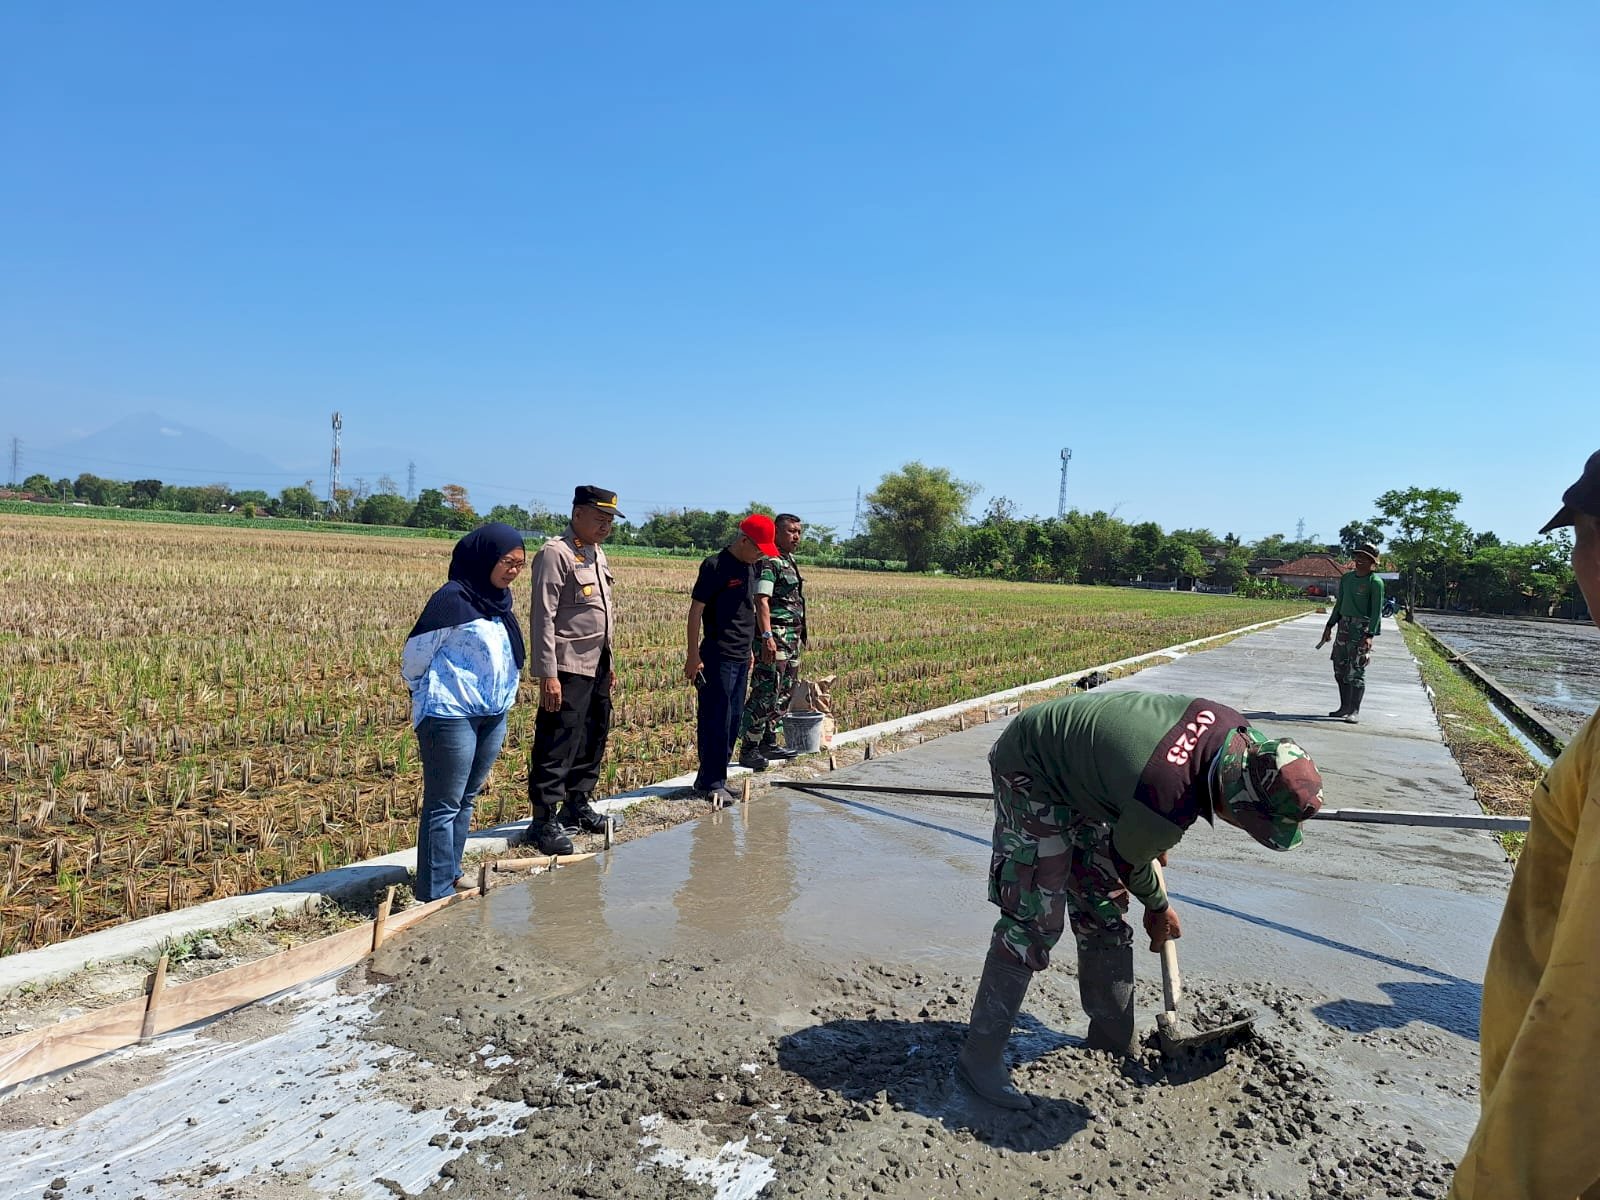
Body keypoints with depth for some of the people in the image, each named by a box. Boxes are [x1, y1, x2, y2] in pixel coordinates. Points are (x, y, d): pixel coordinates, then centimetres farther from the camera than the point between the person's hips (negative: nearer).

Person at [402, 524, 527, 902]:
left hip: (494, 717, 8)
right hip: (453, 717, -7)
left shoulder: (499, 600, 11)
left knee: (466, 801, 15)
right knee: (444, 806, -1)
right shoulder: (453, 598, -12)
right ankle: (436, 895, 6)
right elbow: (414, 655, -7)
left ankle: (450, 880, 26)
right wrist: (433, 700, 7)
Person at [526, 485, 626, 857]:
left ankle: (578, 805, 28)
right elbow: (543, 618, -17)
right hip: (568, 669, -9)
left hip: (596, 666, 9)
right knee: (557, 744, -5)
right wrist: (548, 675, -22)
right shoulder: (555, 553, -13)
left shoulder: (597, 554, 15)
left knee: (594, 738, 15)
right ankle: (545, 820, 3)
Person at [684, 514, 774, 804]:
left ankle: (713, 779, 21)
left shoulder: (749, 568, 13)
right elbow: (696, 610, -12)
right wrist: (693, 656, -15)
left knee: (733, 720, 12)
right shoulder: (715, 566, -11)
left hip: (741, 657, 9)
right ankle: (710, 783, 5)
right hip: (718, 657, -8)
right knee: (716, 720, -4)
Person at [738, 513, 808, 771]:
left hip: (793, 637, 10)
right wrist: (766, 636, -29)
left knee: (785, 692, 15)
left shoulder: (790, 561, 17)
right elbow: (762, 601, -21)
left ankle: (769, 742, 24)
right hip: (774, 635, -10)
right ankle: (749, 749, -4)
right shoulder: (769, 562, -12)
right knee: (766, 693, -10)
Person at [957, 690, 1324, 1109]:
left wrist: (1157, 844, 18)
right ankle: (981, 1055, -1)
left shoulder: (1231, 727, -16)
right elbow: (1129, 862, -13)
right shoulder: (1168, 804, -37)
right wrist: (1159, 909, 8)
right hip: (1029, 770, -9)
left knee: (1104, 913, 12)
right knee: (1035, 921, -11)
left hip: (1080, 771, 9)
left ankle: (1113, 1040, 27)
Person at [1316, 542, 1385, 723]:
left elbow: (1377, 611, -12)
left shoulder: (1375, 582, -8)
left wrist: (1370, 635, -19)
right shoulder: (1346, 578, 12)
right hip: (1344, 626, 7)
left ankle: (1354, 711, -1)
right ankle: (1345, 707, 22)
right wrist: (1329, 626, 17)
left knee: (1356, 671, -6)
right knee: (1340, 668, 10)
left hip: (1362, 629, -7)